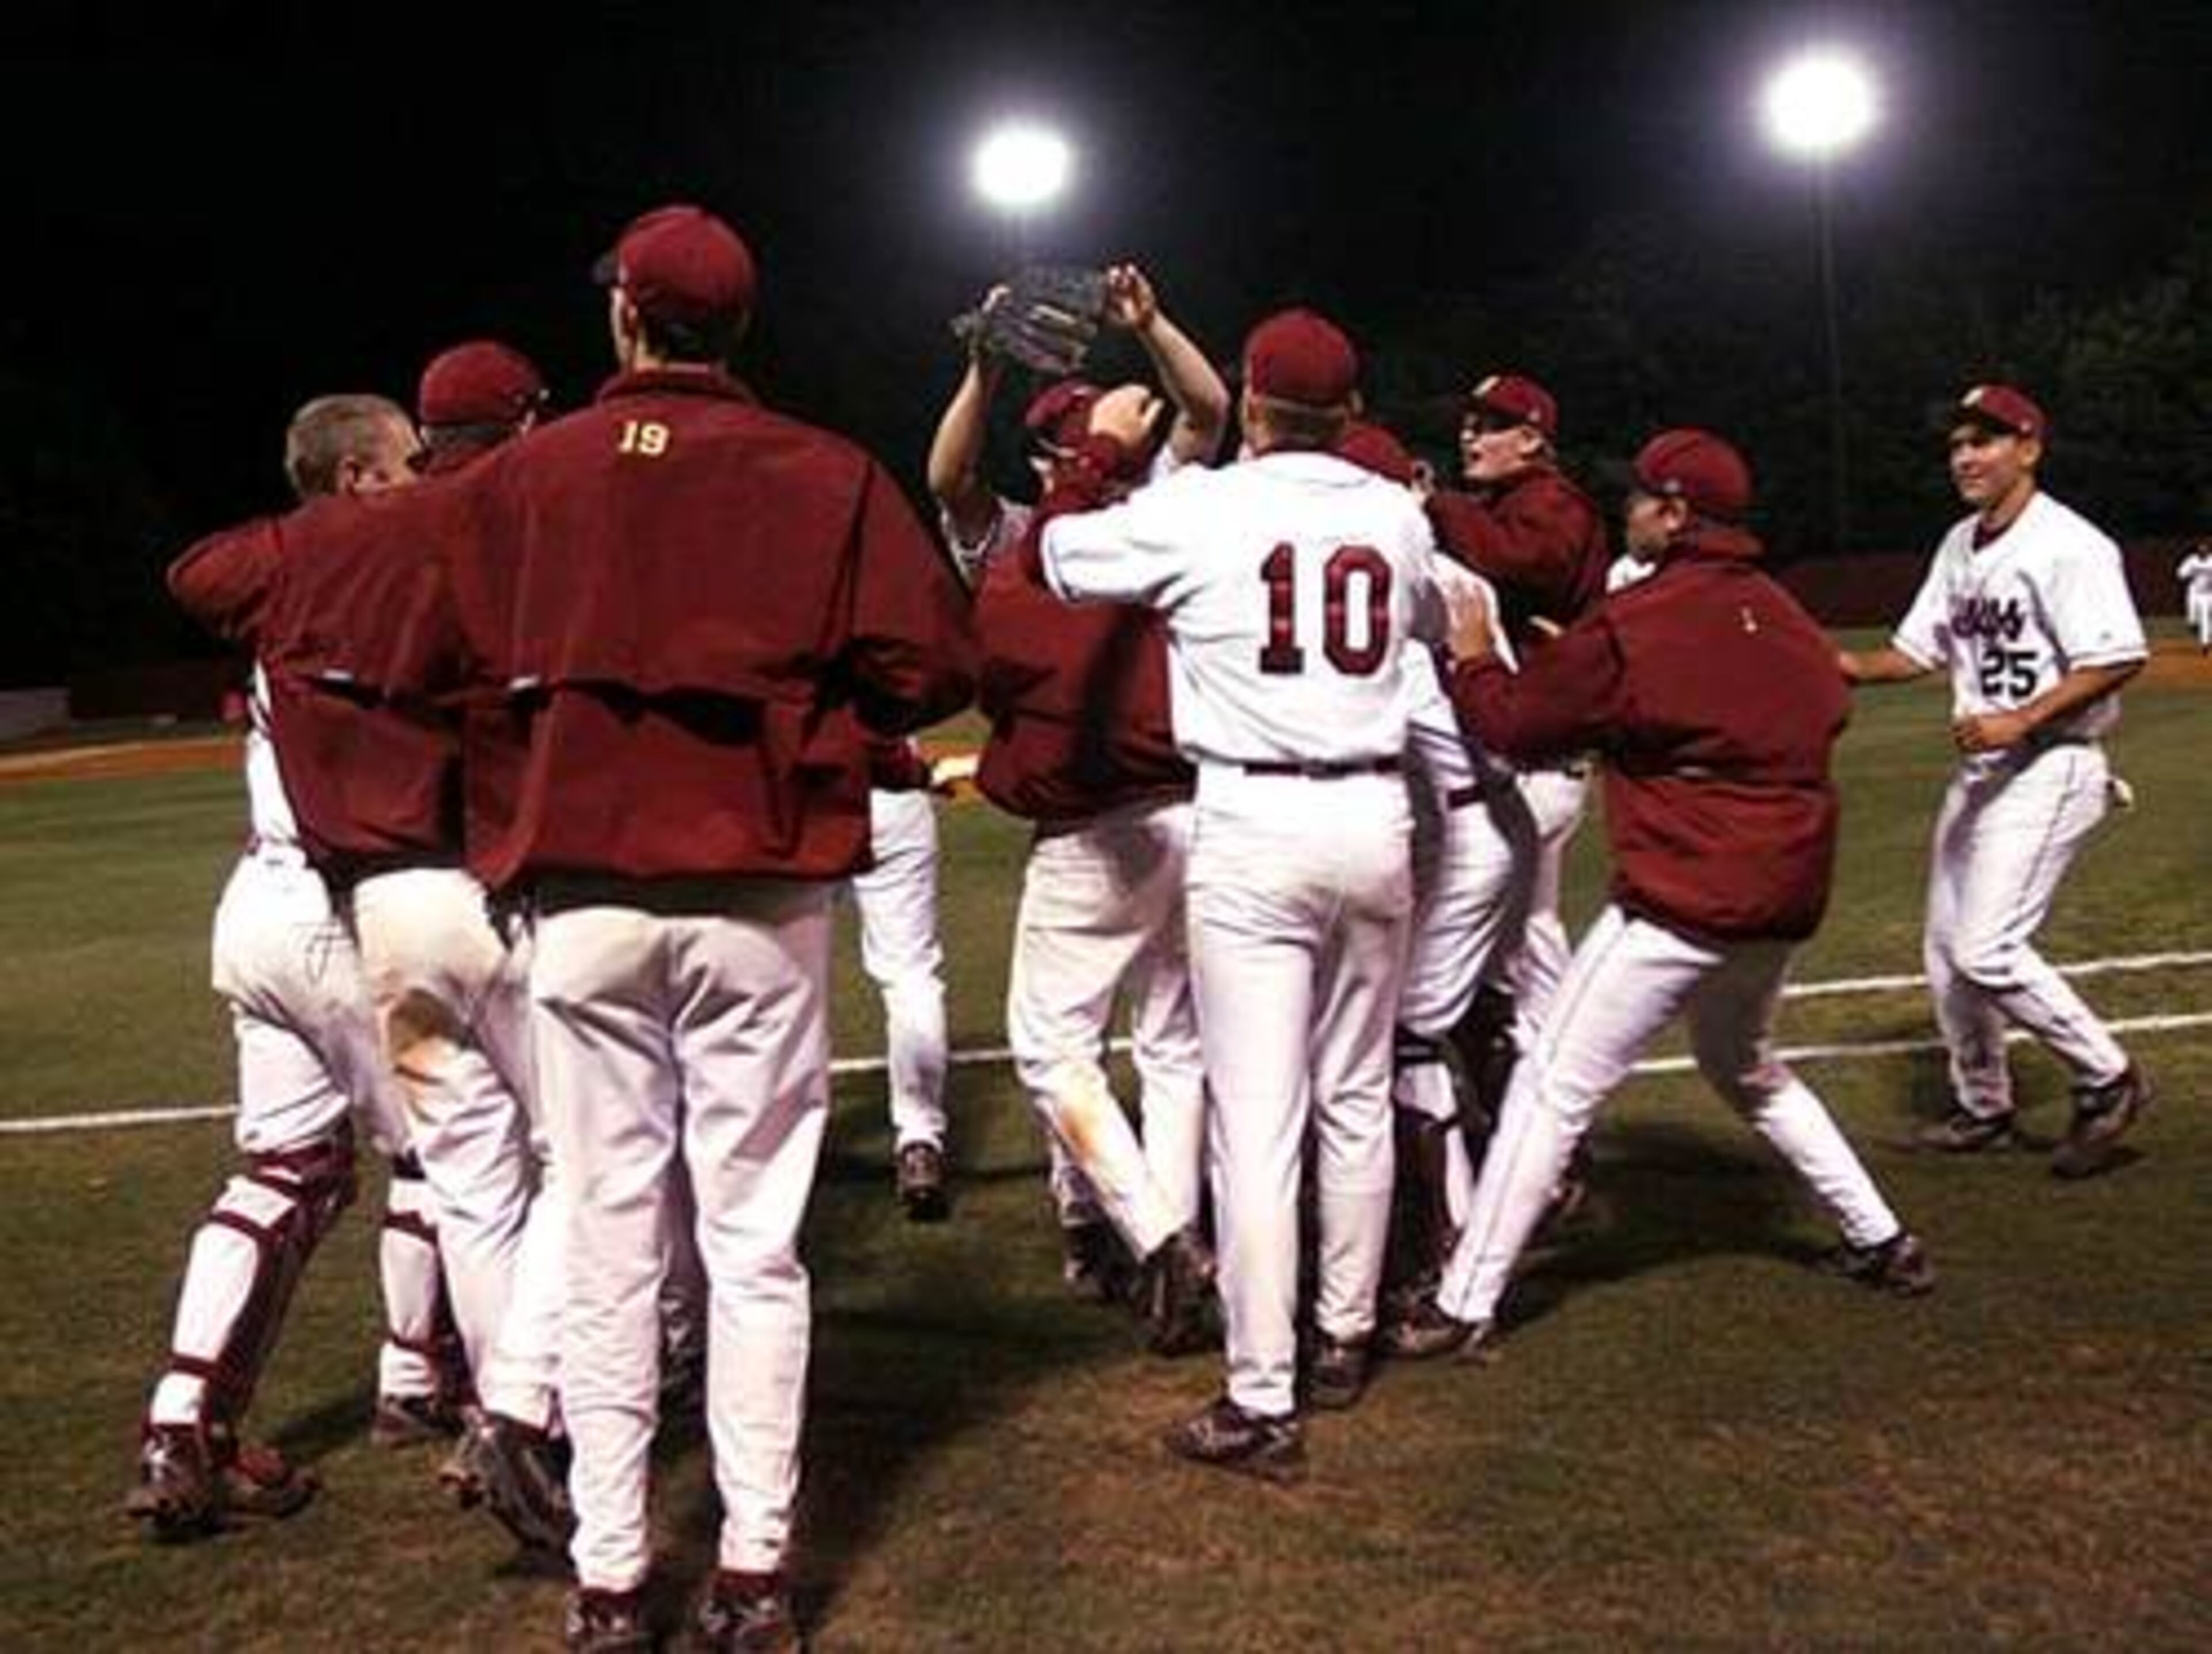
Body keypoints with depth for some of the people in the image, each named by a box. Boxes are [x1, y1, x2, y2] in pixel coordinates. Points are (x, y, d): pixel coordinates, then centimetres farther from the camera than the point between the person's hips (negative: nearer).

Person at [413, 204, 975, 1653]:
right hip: (762, 894, -1)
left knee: (609, 1243, 9)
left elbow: (474, 668, 1)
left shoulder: (523, 476, 2)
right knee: (755, 1242, 7)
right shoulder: (826, 475, -1)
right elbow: (932, 665, -6)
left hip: (586, 897, 1)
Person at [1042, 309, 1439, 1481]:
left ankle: (1262, 1406, -1)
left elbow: (1061, 558, 9)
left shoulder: (1193, 507, -7)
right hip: (1374, 820, 4)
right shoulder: (1397, 514, 5)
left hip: (1254, 825, -4)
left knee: (1257, 1119, -4)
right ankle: (1344, 1339, 30)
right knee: (1356, 1100, 17)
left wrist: (1102, 449, 25)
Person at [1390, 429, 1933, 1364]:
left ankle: (1465, 1306, -2)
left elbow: (1517, 724, -6)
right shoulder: (1785, 617, 9)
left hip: (1682, 899, -8)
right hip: (1788, 898, 8)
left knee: (1554, 1087, -3)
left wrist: (1472, 660, 15)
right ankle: (1883, 1243, 34)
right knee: (1748, 1071, 30)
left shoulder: (1632, 625, -12)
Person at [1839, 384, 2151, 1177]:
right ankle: (1983, 1108, 31)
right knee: (1947, 949, 14)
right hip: (1979, 770, 9)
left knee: (1988, 950, -15)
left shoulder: (2069, 545, -15)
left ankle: (2106, 1081, 5)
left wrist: (2021, 720, -27)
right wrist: (1843, 665, -4)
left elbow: (2120, 659, -21)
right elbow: (1916, 650, 14)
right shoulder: (1960, 546, 12)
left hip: (2050, 769, -9)